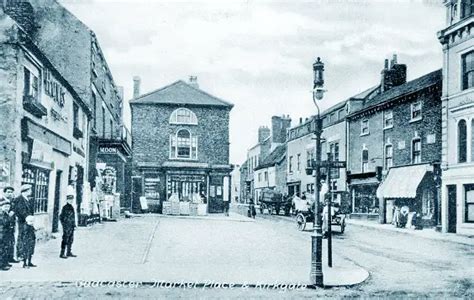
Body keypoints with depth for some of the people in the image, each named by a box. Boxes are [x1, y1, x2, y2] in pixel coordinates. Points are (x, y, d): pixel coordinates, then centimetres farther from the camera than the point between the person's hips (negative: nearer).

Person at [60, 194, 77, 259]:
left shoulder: (71, 207, 14)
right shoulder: (65, 207, -11)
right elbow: (61, 217, -12)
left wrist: (74, 225, 17)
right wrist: (64, 225, -16)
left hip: (71, 227, 9)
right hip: (67, 227, -9)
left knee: (71, 240, 12)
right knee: (65, 240, -6)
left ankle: (69, 253, 21)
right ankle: (62, 254, -2)